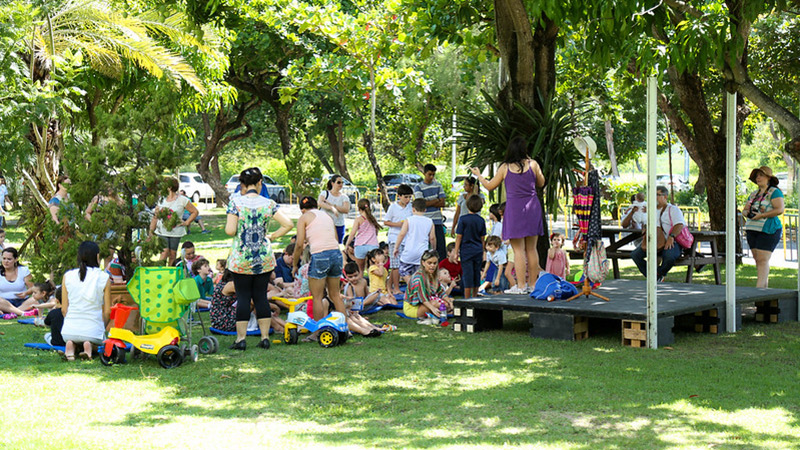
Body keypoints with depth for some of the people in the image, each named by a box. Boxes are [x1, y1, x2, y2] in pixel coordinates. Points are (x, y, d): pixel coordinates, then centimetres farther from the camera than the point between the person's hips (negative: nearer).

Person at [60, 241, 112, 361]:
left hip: (70, 330, 2)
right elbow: (107, 311, -2)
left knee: (69, 339, 36)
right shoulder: (104, 278, -4)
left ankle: (71, 345, -3)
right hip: (93, 330, -2)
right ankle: (90, 345, -9)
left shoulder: (68, 276, 3)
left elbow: (64, 309, 6)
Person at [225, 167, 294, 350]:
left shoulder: (236, 202, -8)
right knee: (261, 296, 10)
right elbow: (288, 224, -4)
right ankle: (265, 337, 10)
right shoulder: (268, 204, 0)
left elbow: (230, 230, -13)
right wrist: (272, 236, 6)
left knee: (243, 297, 3)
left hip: (240, 259, -2)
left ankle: (241, 338, 2)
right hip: (264, 259, 2)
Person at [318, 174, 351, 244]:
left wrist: (333, 205, -16)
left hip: (339, 226, 2)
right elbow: (319, 203, -16)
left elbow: (346, 210, -7)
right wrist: (332, 208, -31)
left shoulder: (344, 197, 10)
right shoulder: (325, 193, 5)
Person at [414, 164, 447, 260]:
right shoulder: (418, 187, 0)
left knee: (441, 247, 0)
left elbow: (442, 203, 2)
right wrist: (437, 200, -3)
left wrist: (428, 203, -8)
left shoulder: (438, 185, 11)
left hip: (437, 221, 3)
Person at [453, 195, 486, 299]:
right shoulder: (481, 220, 2)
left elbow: (459, 236, -8)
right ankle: (474, 297, 21)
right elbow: (482, 238, 9)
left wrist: (456, 251, -3)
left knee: (467, 274, -3)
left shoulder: (463, 219, -10)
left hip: (466, 251, -4)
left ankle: (467, 299, -3)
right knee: (477, 273, 12)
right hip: (478, 251, 4)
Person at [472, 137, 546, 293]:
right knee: (531, 248, 9)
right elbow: (541, 183, 16)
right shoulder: (533, 164, 1)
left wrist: (478, 175, 27)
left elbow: (490, 186, 9)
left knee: (518, 249, -2)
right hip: (532, 209, 2)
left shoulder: (505, 167, -2)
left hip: (514, 208, -2)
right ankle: (532, 284, 12)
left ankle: (521, 286, -5)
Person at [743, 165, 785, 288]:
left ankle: (759, 288, -20)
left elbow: (779, 209, -15)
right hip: (752, 230, 8)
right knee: (757, 259, 6)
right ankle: (765, 286, 12)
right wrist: (746, 211, -3)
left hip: (768, 230, -8)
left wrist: (761, 215, -18)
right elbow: (744, 211, 22)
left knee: (763, 260, -14)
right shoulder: (754, 194, 19)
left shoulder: (774, 192, -3)